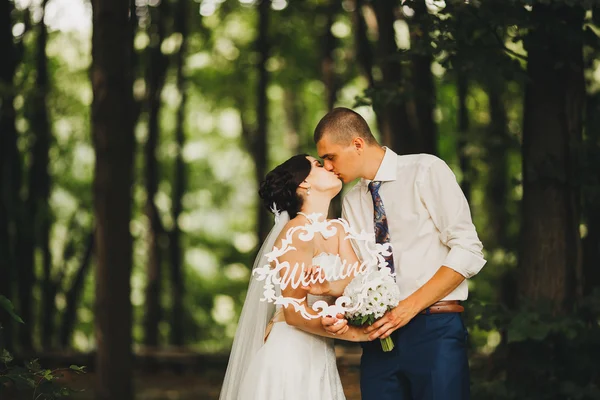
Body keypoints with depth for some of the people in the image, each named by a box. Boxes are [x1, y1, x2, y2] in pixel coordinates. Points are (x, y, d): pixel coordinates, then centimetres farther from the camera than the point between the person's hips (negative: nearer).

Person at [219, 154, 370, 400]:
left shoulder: (337, 232, 10)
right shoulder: (297, 230, -13)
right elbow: (295, 313, -18)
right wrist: (357, 333, -19)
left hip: (319, 357, 8)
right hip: (290, 354, -7)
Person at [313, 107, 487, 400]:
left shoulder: (427, 171, -3)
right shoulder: (351, 202, 15)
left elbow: (467, 251, -9)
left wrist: (410, 306, -15)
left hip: (434, 331, -5)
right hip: (379, 335, 5)